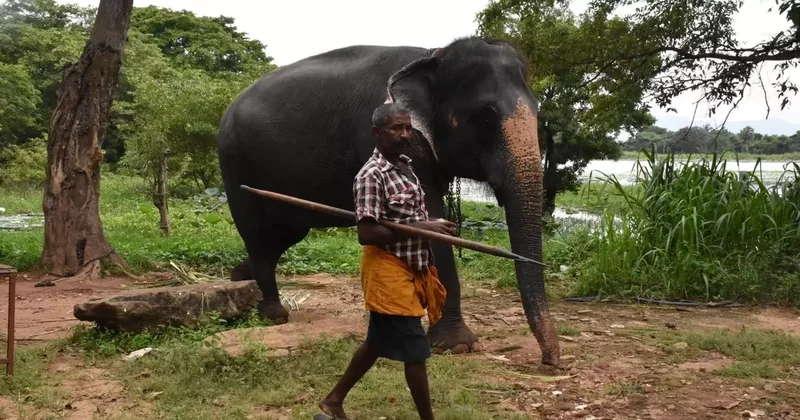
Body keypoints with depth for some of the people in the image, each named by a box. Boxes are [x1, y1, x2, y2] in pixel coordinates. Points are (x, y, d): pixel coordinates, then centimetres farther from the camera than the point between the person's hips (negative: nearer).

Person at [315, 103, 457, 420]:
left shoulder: (405, 166, 11)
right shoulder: (372, 175, -18)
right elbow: (366, 234, -23)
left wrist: (433, 227, 0)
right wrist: (421, 228, -21)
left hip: (411, 269, 10)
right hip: (388, 272, -9)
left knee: (379, 342, 18)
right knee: (415, 348, -3)